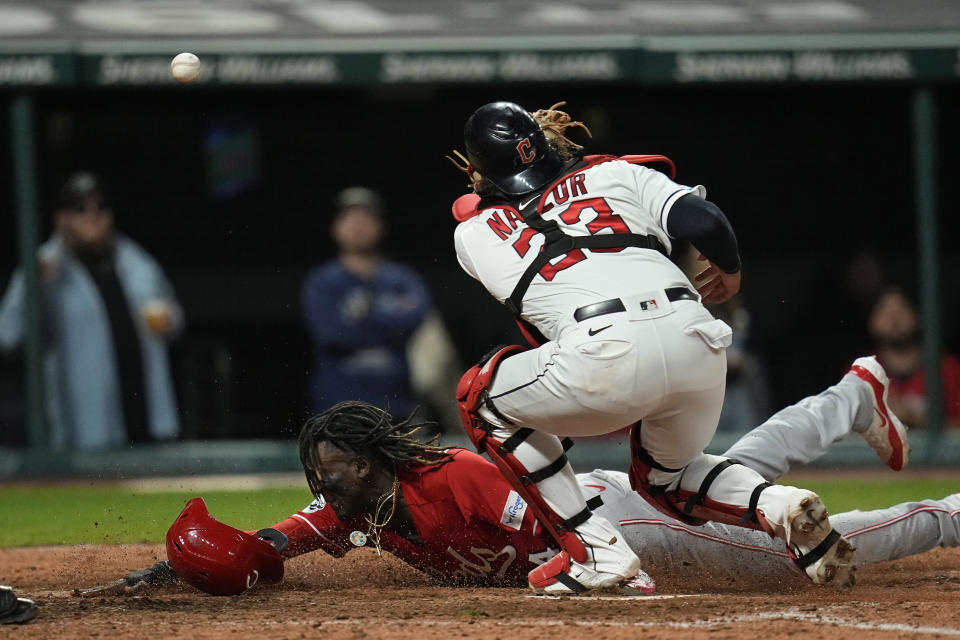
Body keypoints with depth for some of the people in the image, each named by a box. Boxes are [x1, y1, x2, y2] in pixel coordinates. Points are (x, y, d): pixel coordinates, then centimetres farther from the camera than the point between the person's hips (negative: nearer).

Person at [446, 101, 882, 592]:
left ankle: (595, 552, 12)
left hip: (607, 355, -4)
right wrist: (728, 270, 32)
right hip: (697, 342, 4)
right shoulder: (615, 174, 25)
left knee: (482, 398, 24)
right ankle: (777, 505, 2)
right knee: (663, 476, 33)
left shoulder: (473, 234, 22)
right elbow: (703, 219, 12)